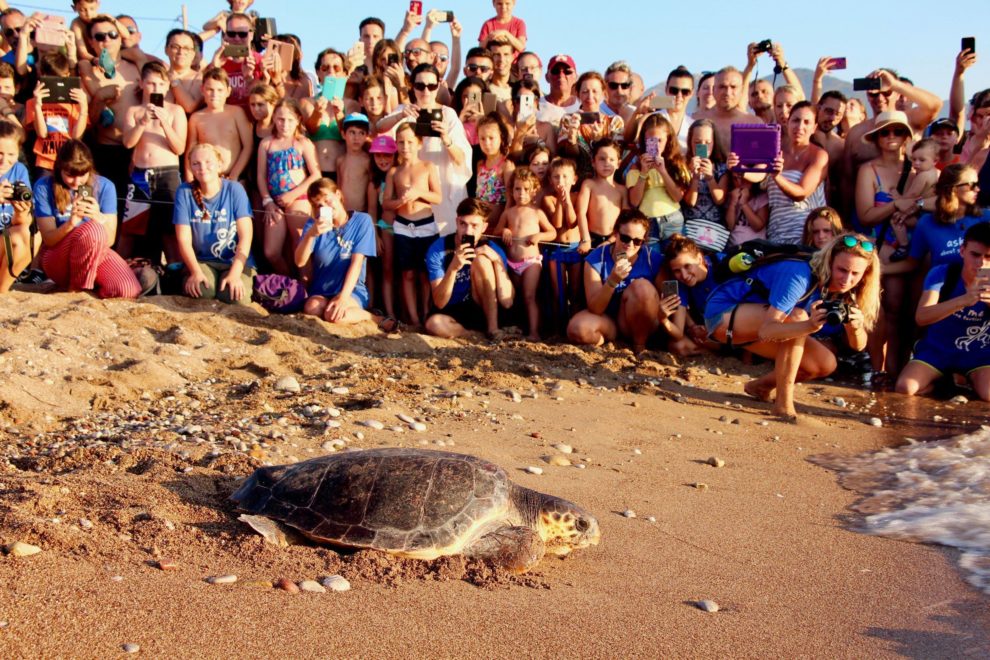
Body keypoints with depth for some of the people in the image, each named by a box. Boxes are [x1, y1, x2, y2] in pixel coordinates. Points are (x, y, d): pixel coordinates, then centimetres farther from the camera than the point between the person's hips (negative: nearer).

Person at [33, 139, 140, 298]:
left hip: (97, 253, 2)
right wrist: (70, 223, -31)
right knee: (92, 229, -35)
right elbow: (48, 240, -11)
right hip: (57, 259, -2)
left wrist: (99, 218, -28)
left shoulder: (104, 186, -4)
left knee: (128, 290, -27)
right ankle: (78, 290, -15)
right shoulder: (44, 187, -9)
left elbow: (109, 240, -7)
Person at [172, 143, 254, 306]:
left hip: (236, 261, 0)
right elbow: (184, 239, -6)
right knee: (201, 290, -33)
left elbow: (245, 236, -11)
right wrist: (196, 272, -21)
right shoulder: (185, 192, -3)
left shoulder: (234, 189, -6)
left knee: (234, 297, -30)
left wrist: (235, 274, -22)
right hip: (201, 261, 0)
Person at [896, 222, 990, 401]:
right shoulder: (942, 274, -16)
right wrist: (965, 300, -46)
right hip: (937, 348, 0)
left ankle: (966, 382, 8)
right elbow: (921, 317, -31)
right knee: (904, 388, -24)